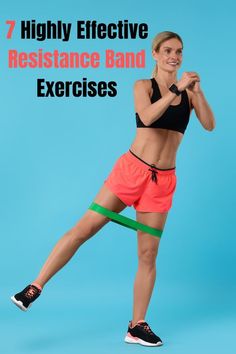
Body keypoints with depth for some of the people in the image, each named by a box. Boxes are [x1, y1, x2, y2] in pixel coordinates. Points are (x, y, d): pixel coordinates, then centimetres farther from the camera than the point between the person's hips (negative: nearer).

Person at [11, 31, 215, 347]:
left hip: (163, 181, 2)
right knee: (84, 228, -5)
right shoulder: (144, 86, 1)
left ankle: (137, 326, 14)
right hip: (132, 169, -2)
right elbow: (147, 116, -18)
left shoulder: (189, 92, 8)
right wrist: (176, 89, -22)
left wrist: (197, 91, -15)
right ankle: (35, 287, 6)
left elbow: (209, 125, -5)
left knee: (148, 253, 5)